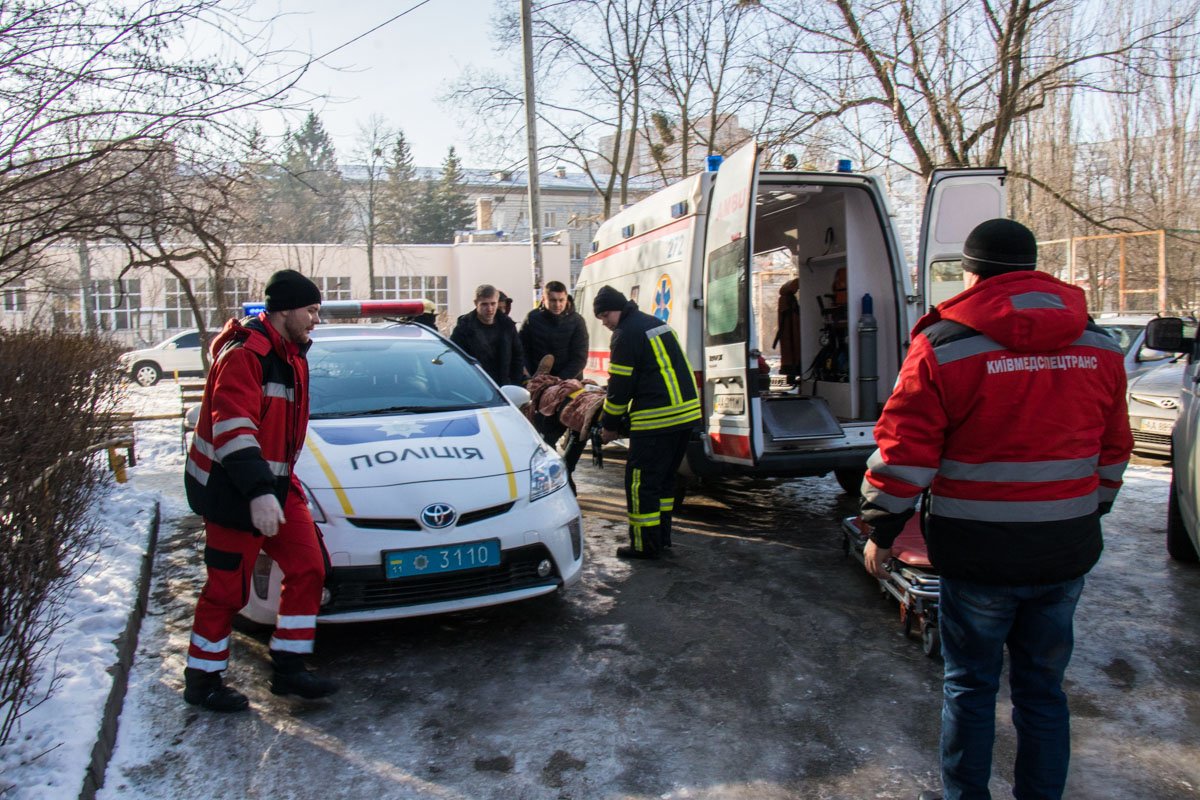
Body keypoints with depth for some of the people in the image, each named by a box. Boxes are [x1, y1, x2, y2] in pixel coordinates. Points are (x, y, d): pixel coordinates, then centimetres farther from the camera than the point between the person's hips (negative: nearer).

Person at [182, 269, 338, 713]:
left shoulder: (290, 353, 11)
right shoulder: (245, 355, -19)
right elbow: (232, 429, -29)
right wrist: (257, 493, -36)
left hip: (275, 484, 9)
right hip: (233, 492, -9)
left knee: (308, 568, 5)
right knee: (228, 588, 3)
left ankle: (288, 667, 16)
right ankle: (202, 680, 22)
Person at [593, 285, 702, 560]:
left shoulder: (626, 334, -10)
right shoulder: (656, 323, 19)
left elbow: (620, 385, -10)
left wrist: (610, 425, 2)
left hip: (657, 419, -10)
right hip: (687, 411, 10)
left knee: (641, 482, -1)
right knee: (664, 478, 19)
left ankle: (646, 545, 5)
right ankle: (662, 537, 27)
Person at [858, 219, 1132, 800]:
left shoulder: (944, 344, -12)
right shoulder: (1099, 346, 5)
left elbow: (904, 450, -13)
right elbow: (1113, 452, 13)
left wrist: (880, 529, -2)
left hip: (979, 555, -4)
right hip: (1066, 553, 5)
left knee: (970, 686, 12)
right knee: (1042, 686, 18)